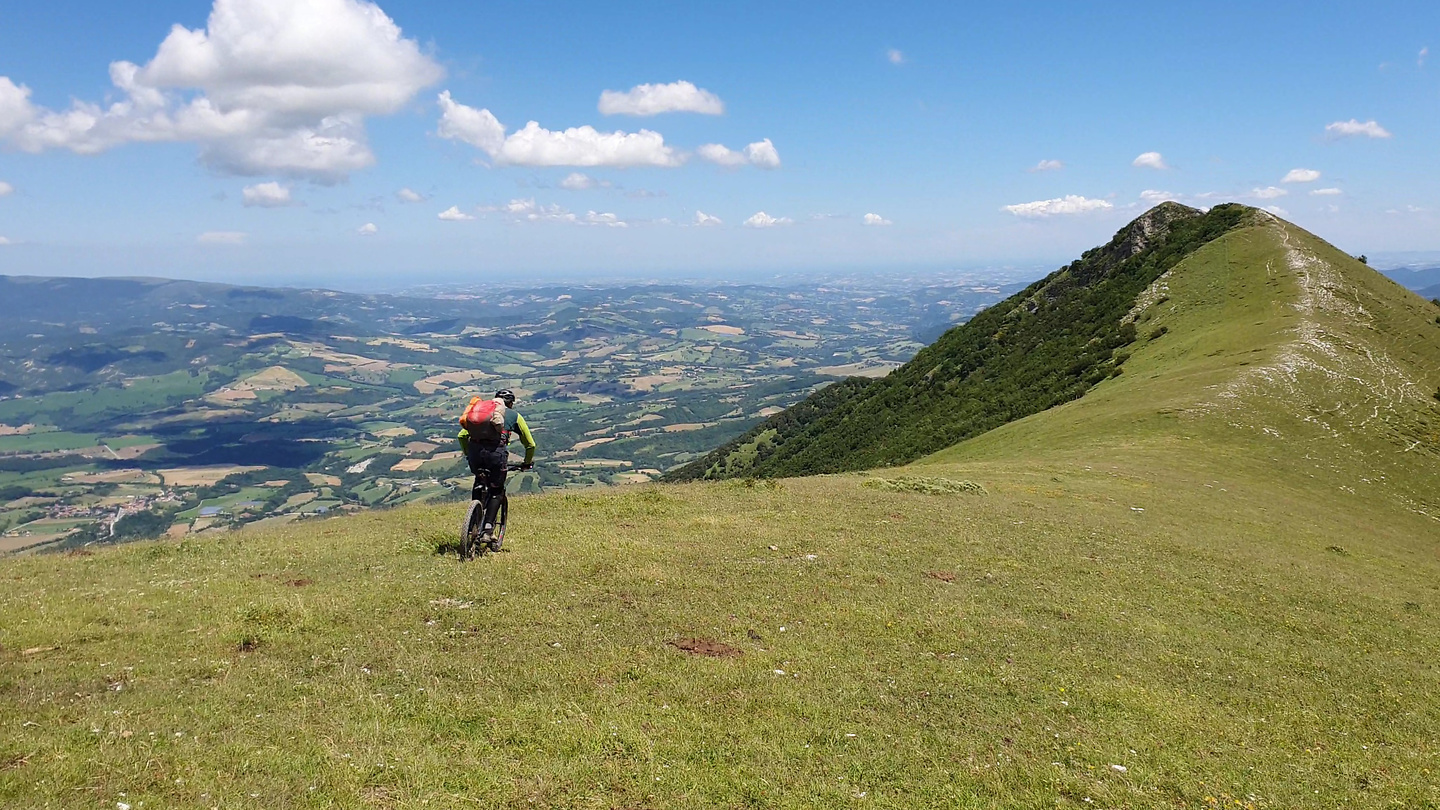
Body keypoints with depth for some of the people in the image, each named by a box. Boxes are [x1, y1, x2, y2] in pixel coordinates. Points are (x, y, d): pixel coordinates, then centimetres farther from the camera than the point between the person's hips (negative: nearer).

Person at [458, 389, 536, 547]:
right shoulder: (514, 415, 23)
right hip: (496, 452, -3)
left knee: (479, 482, 31)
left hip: (475, 451, 3)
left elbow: (462, 435, 26)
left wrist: (468, 454, 40)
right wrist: (527, 462, 41)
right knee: (497, 491, 15)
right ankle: (487, 529, 2)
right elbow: (530, 444, 25)